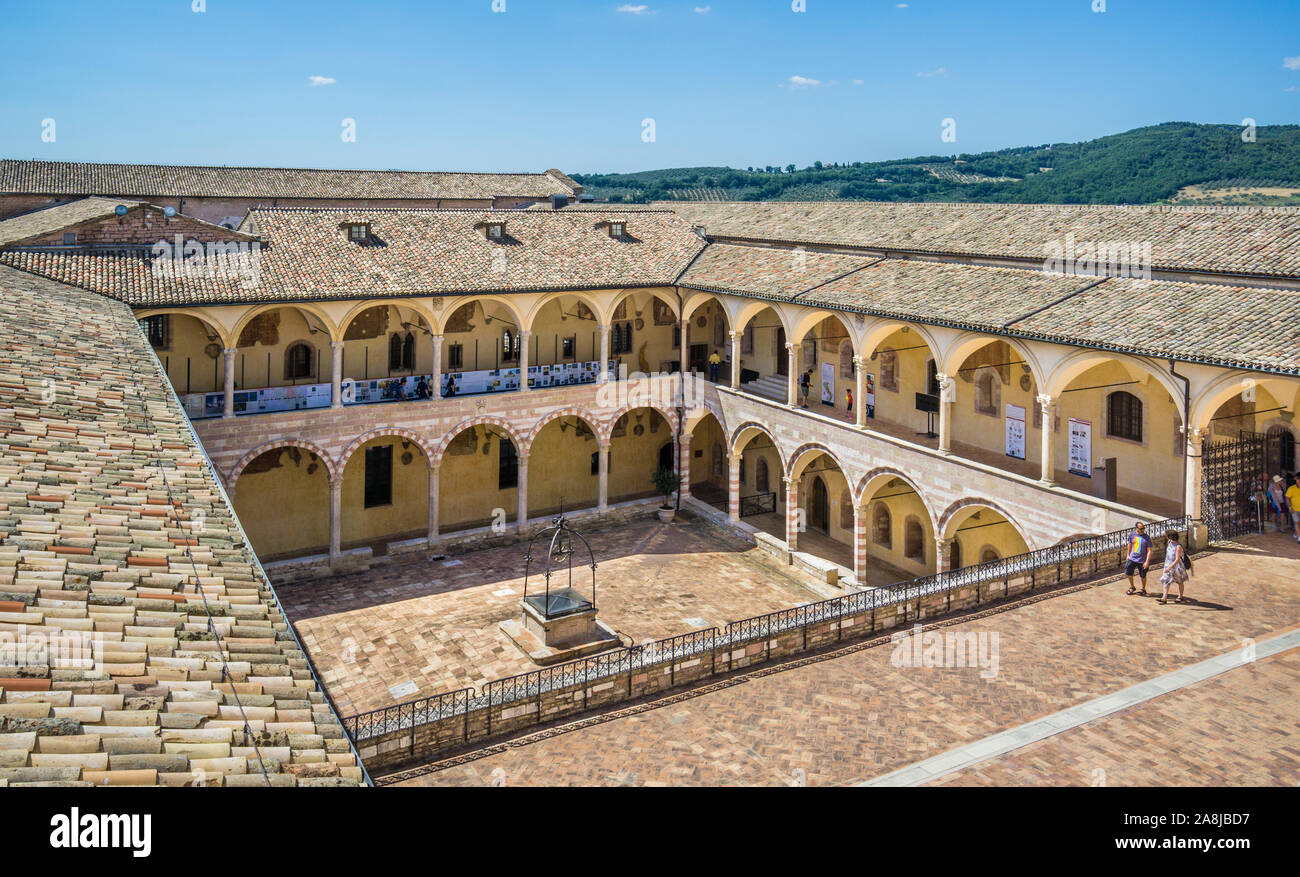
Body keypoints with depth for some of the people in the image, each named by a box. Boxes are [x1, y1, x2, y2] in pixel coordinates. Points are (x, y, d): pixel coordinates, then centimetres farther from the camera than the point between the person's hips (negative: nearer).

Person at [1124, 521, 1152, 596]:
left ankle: (1143, 589, 31)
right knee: (1128, 573, 4)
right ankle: (1132, 587, 27)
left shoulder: (1147, 537, -12)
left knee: (1143, 576, 9)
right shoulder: (1133, 534, -1)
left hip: (1142, 561, -3)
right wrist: (1128, 554, 18)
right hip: (1132, 558, 3)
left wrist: (1147, 561, -16)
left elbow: (1149, 550, -11)